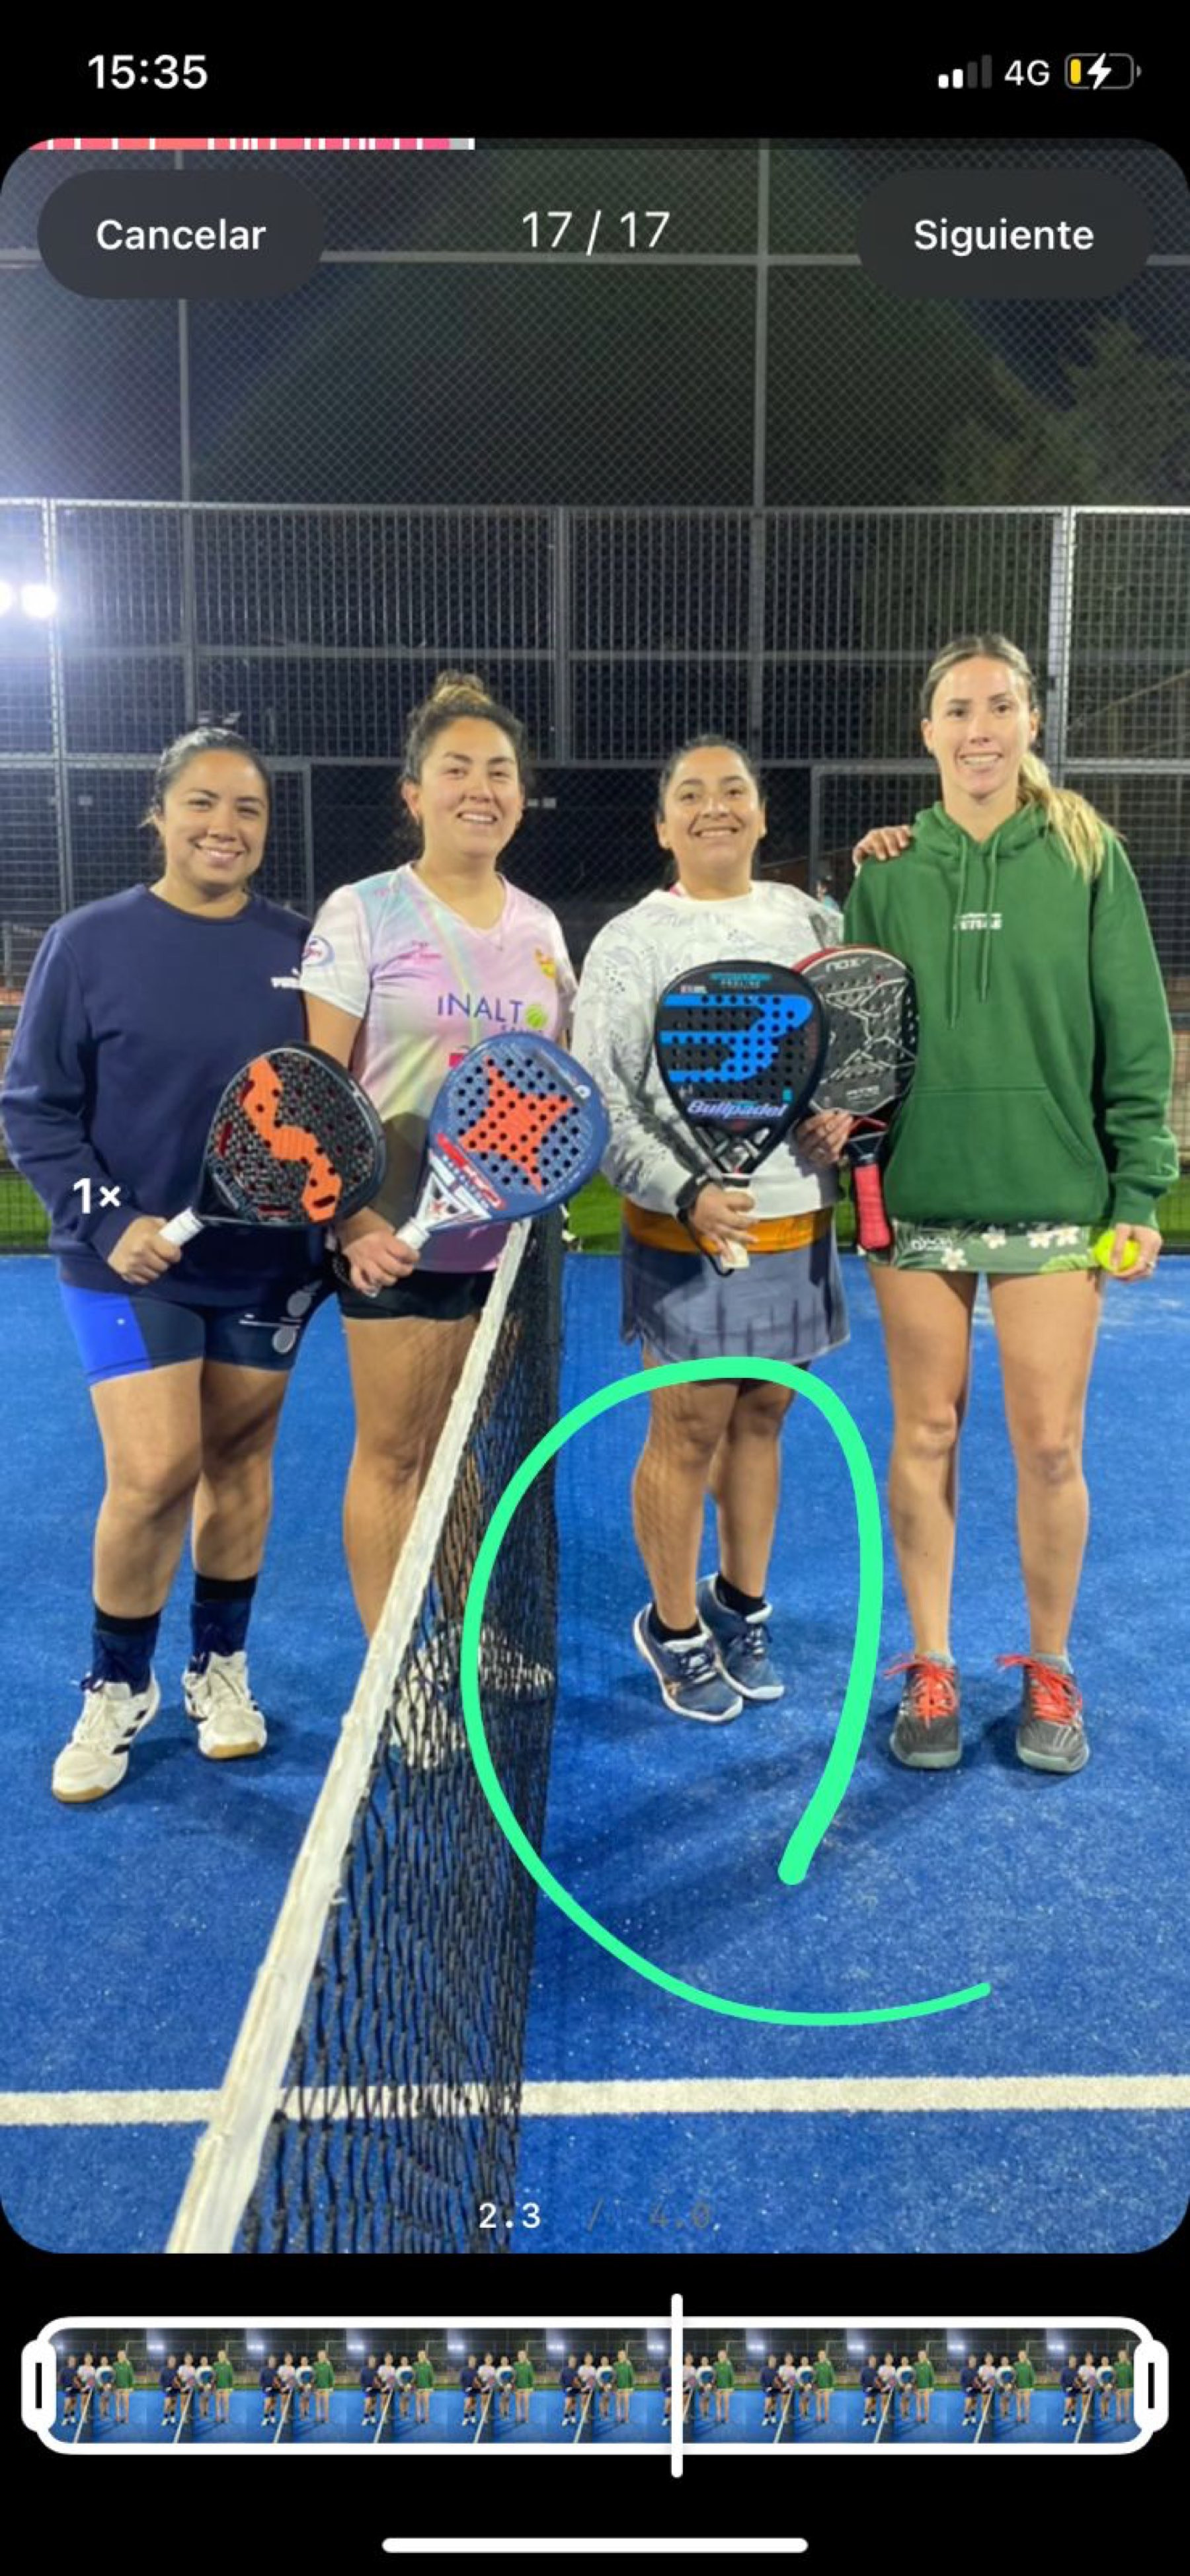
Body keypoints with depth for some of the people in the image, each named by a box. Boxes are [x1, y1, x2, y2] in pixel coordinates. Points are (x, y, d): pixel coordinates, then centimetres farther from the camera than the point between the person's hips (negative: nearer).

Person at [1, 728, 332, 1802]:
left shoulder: (301, 946, -1)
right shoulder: (90, 942, -7)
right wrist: (107, 1219, -15)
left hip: (269, 1262, 3)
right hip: (132, 1259, -2)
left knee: (239, 1460, 12)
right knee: (154, 1473, -9)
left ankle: (220, 1666, 32)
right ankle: (117, 1686, 16)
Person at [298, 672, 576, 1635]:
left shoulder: (540, 925, 9)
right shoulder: (362, 912, -6)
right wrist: (349, 1220, -19)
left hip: (513, 1235, 5)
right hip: (401, 1232, -4)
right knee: (394, 1455, 4)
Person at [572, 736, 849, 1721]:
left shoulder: (806, 918, 8)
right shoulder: (631, 943, -6)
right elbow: (600, 1104, -9)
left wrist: (845, 1106, -4)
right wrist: (687, 1193, -21)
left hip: (799, 1226, 4)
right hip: (691, 1233, -4)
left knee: (760, 1422, 14)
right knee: (688, 1433, 3)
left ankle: (743, 1608, 32)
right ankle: (674, 1630, 22)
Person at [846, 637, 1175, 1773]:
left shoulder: (1087, 857, 1)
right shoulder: (889, 870, 5)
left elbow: (1136, 1036, 0)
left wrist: (1139, 1190, -4)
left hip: (1057, 1198, -1)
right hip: (918, 1199, 2)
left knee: (1049, 1443, 3)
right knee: (924, 1435, 7)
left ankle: (1048, 1668, 23)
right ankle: (930, 1668, 23)